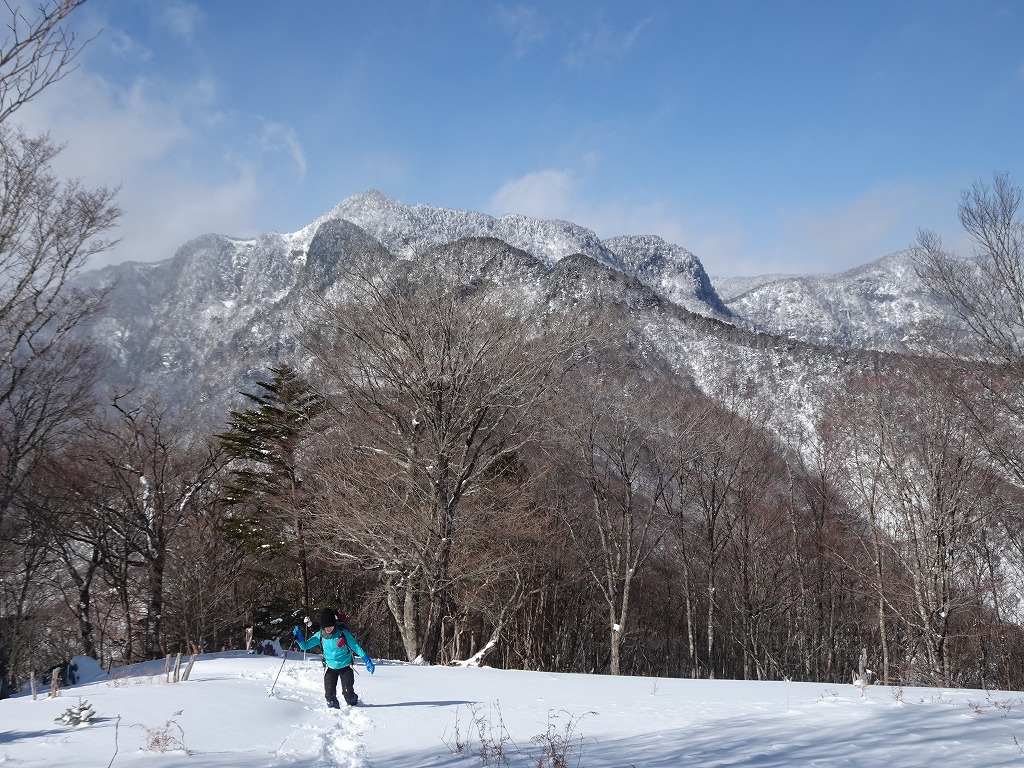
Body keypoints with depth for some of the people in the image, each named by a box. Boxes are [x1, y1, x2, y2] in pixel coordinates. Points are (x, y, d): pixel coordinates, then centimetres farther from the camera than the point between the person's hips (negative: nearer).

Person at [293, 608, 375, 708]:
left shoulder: (342, 633, -17)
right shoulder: (320, 636, -8)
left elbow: (355, 646, -13)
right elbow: (305, 646, 1)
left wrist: (367, 660, -17)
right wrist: (298, 636, -18)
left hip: (345, 666, -2)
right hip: (330, 668, 2)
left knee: (348, 692, -8)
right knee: (329, 693, -7)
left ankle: (353, 706, 22)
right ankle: (333, 708, 19)